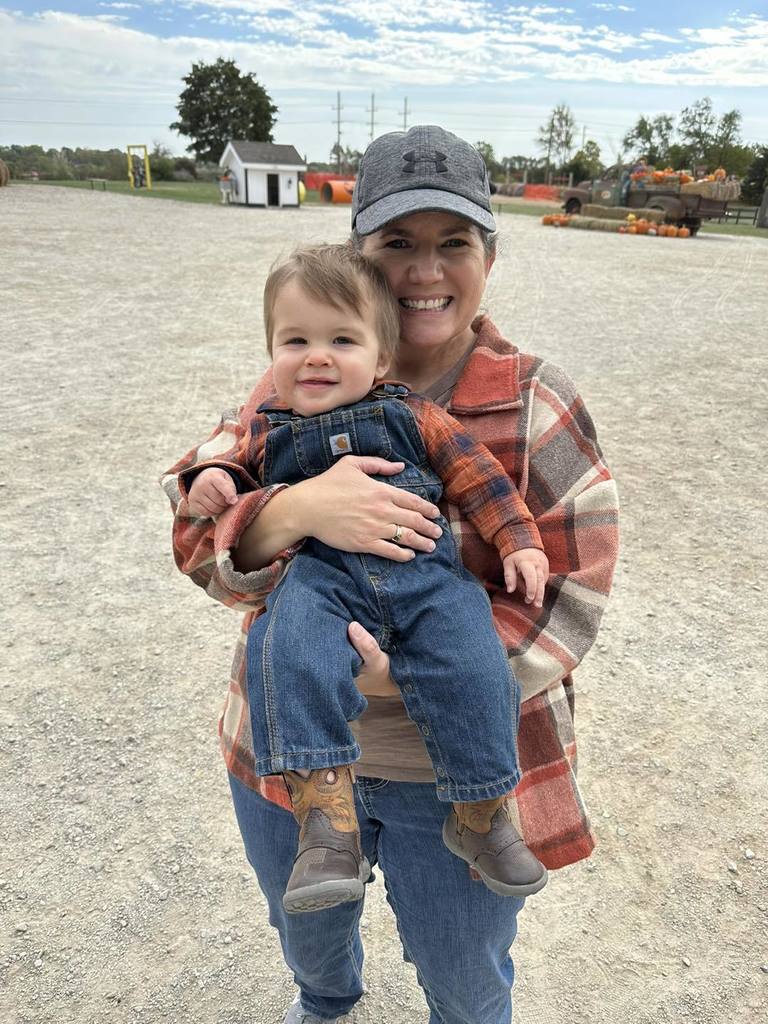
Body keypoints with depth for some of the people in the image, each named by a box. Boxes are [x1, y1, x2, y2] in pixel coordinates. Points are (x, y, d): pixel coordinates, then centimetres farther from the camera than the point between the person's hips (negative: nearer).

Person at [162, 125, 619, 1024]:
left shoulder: (539, 407, -13)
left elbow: (574, 596, -15)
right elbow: (198, 536, -10)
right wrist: (299, 508, -33)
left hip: (458, 776, -2)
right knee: (304, 929, 33)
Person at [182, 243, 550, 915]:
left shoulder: (412, 418, 10)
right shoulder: (266, 433, 14)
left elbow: (478, 476, 12)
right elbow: (238, 466, 29)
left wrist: (518, 540, 6)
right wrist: (210, 481, 6)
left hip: (426, 572, 0)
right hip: (321, 576, 0)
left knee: (473, 667, -19)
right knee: (289, 653, -31)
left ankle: (480, 815, 4)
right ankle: (326, 814, -27)